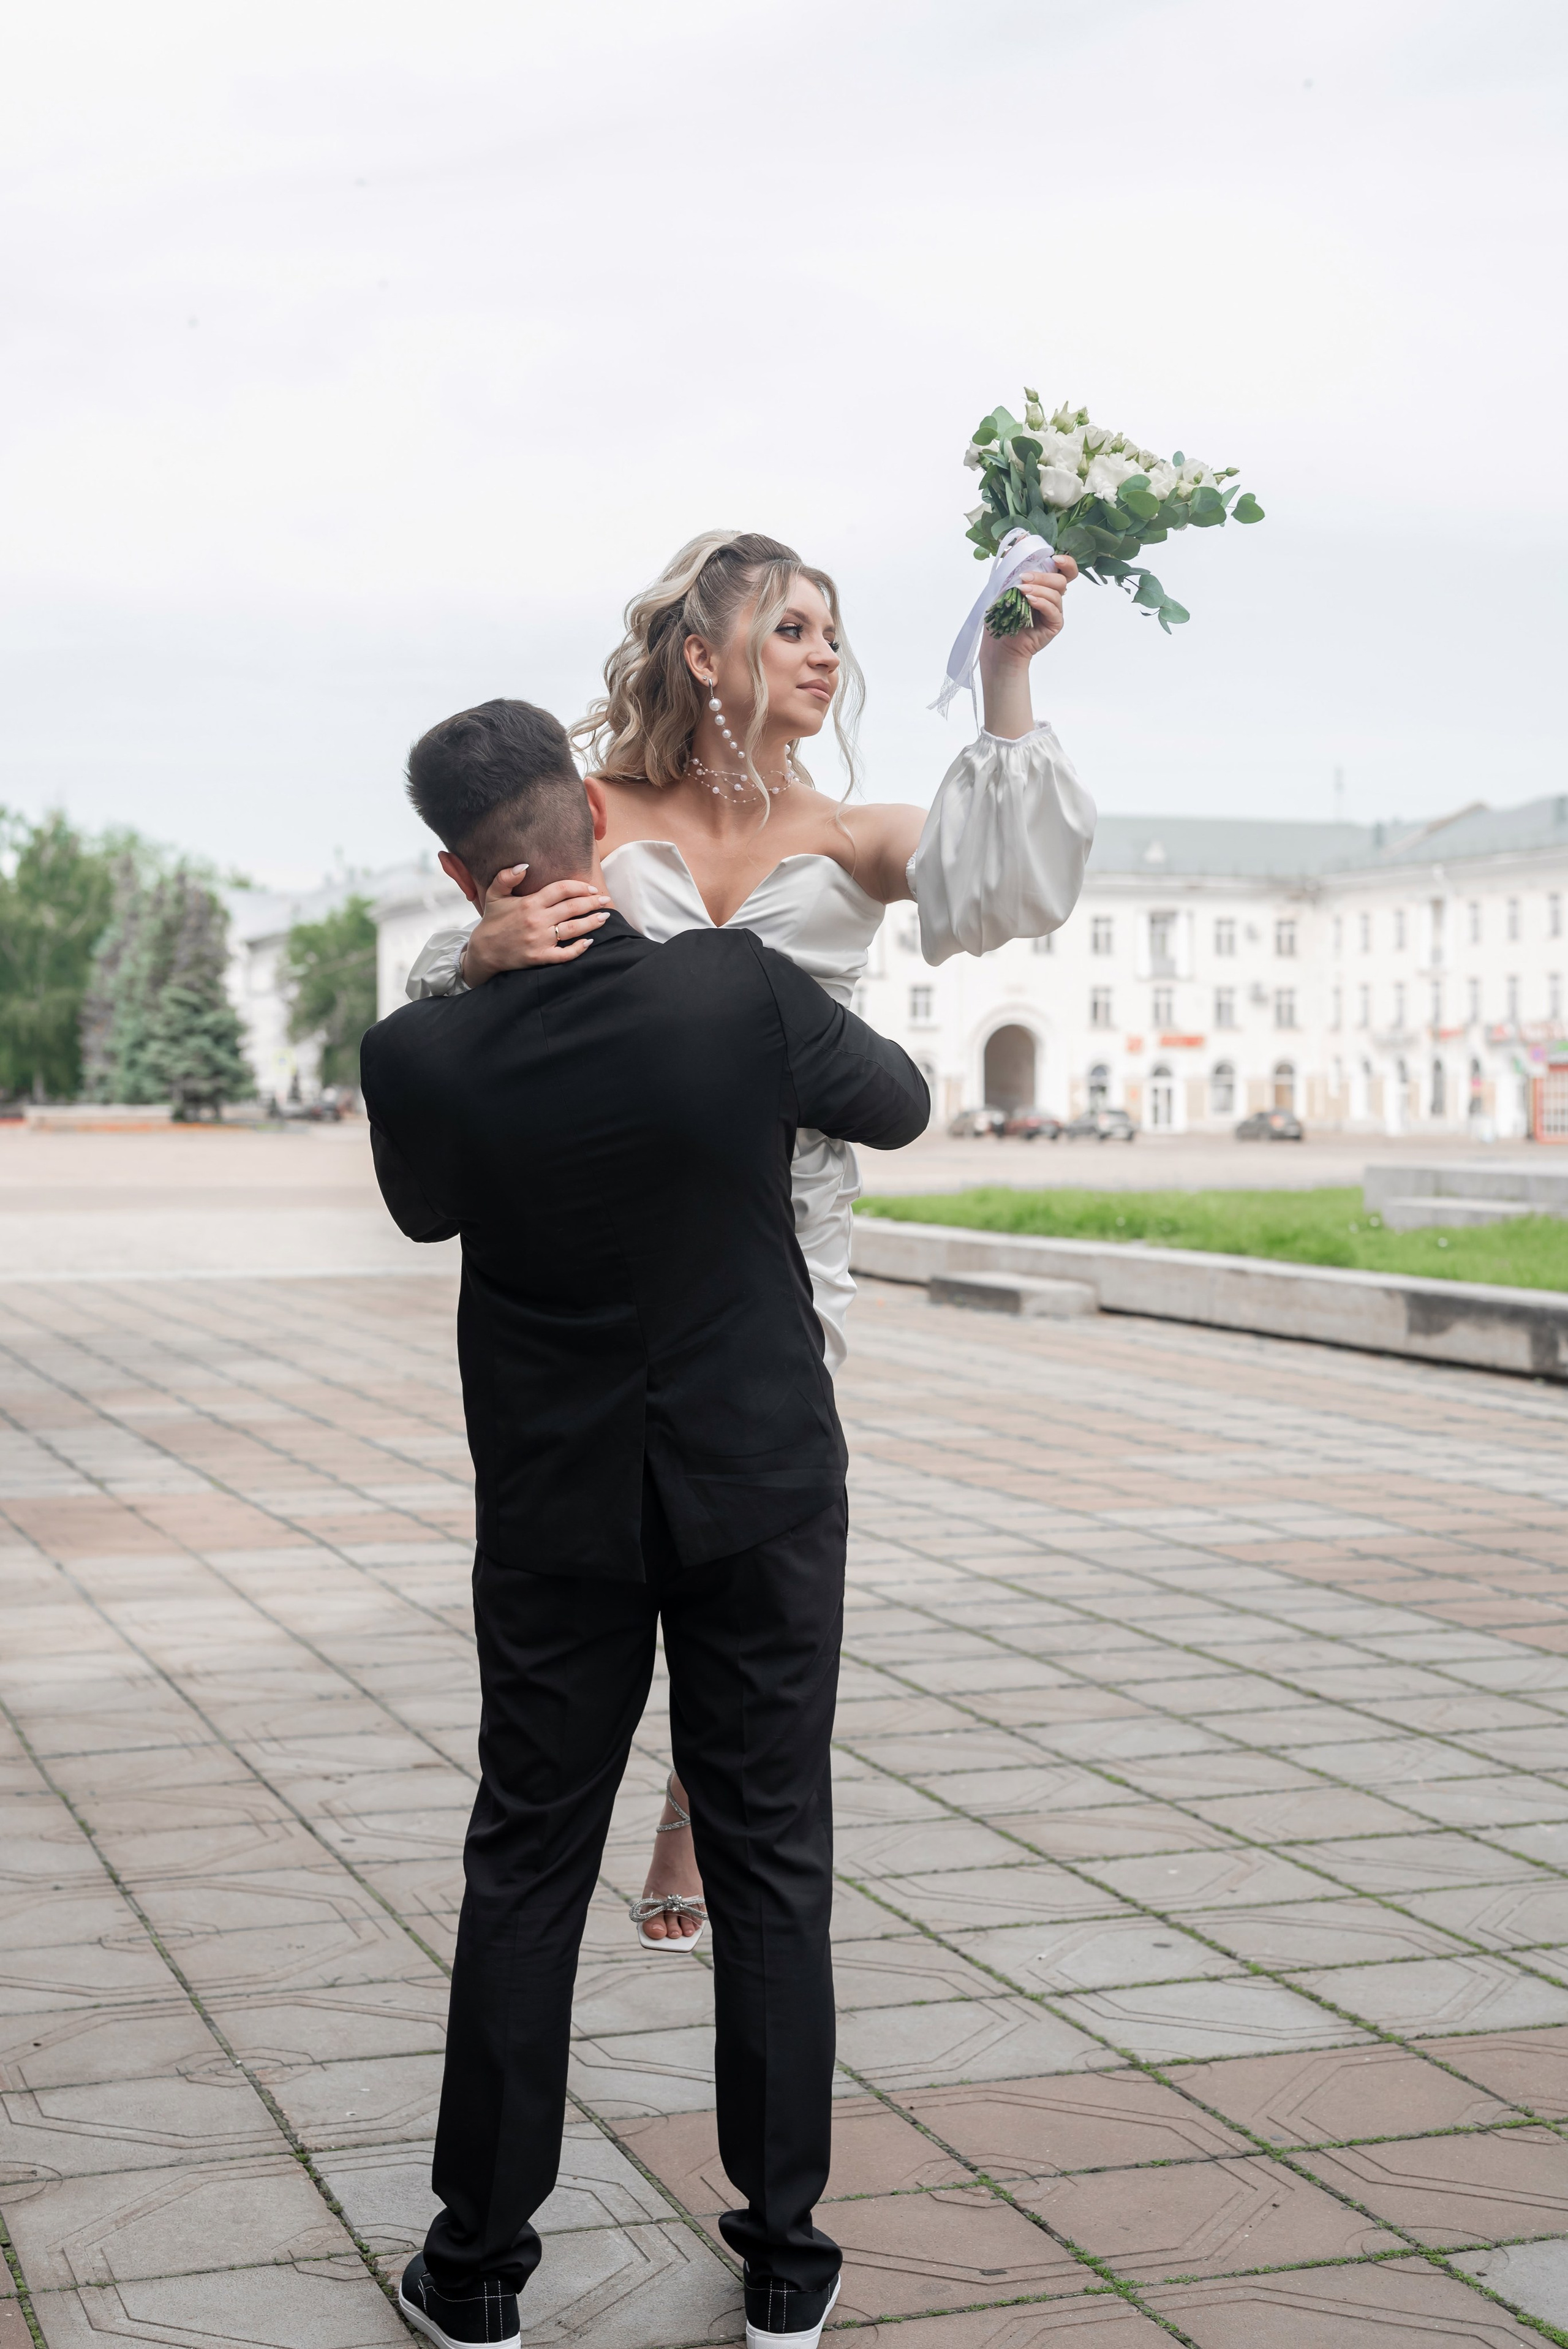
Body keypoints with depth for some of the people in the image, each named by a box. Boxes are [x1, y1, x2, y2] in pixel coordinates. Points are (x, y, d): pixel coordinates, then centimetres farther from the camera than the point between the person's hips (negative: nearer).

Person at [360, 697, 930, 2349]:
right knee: (771, 1866, 9)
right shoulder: (742, 993, -17)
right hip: (761, 1495, 0)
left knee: (526, 1869, 11)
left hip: (557, 1514, 1)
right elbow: (899, 1106, 3)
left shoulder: (423, 1057, -14)